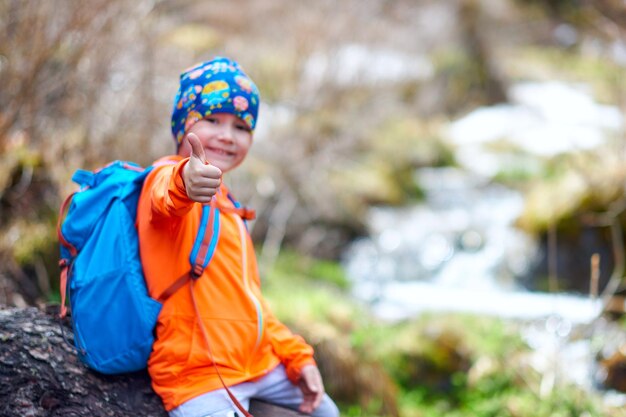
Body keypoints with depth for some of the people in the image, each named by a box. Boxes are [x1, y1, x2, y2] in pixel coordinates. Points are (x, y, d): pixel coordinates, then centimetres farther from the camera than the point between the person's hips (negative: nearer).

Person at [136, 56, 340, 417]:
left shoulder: (226, 205, 19)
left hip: (259, 362, 9)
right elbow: (166, 195, -37)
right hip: (196, 375, -9)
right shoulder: (165, 178, -10)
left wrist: (297, 357, 17)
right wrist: (184, 183, -60)